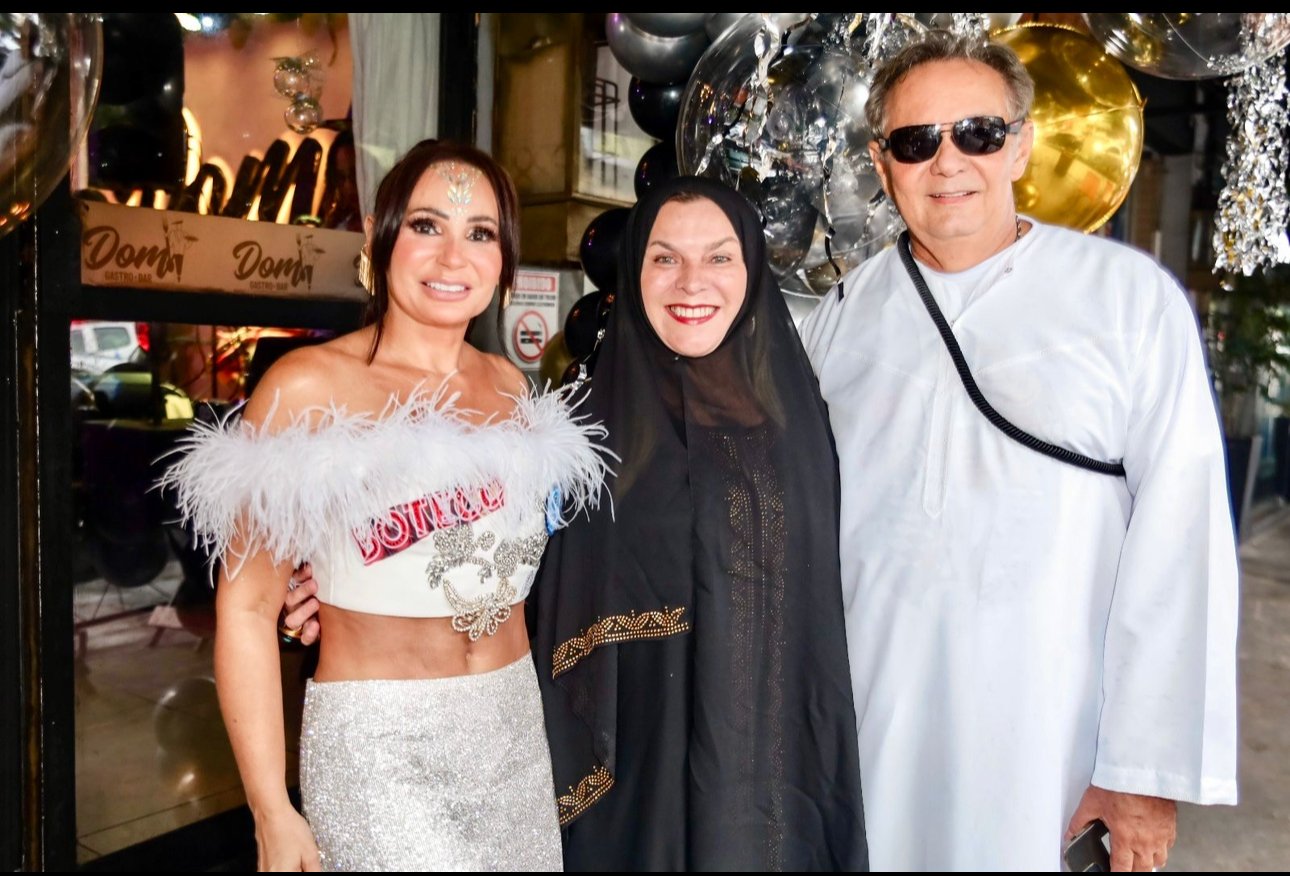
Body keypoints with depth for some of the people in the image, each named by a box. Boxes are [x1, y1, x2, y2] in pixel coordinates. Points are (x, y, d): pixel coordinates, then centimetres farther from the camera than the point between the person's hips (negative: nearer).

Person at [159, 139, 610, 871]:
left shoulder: (512, 386, 5)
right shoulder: (309, 387, -11)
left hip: (517, 727, 5)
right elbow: (248, 606, -11)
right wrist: (273, 815, -12)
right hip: (378, 743, -5)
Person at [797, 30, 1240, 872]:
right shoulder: (842, 319, 3)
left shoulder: (1131, 297, -6)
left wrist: (1152, 768, -10)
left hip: (1044, 742, -2)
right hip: (865, 732, 3)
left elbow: (1178, 538, -8)